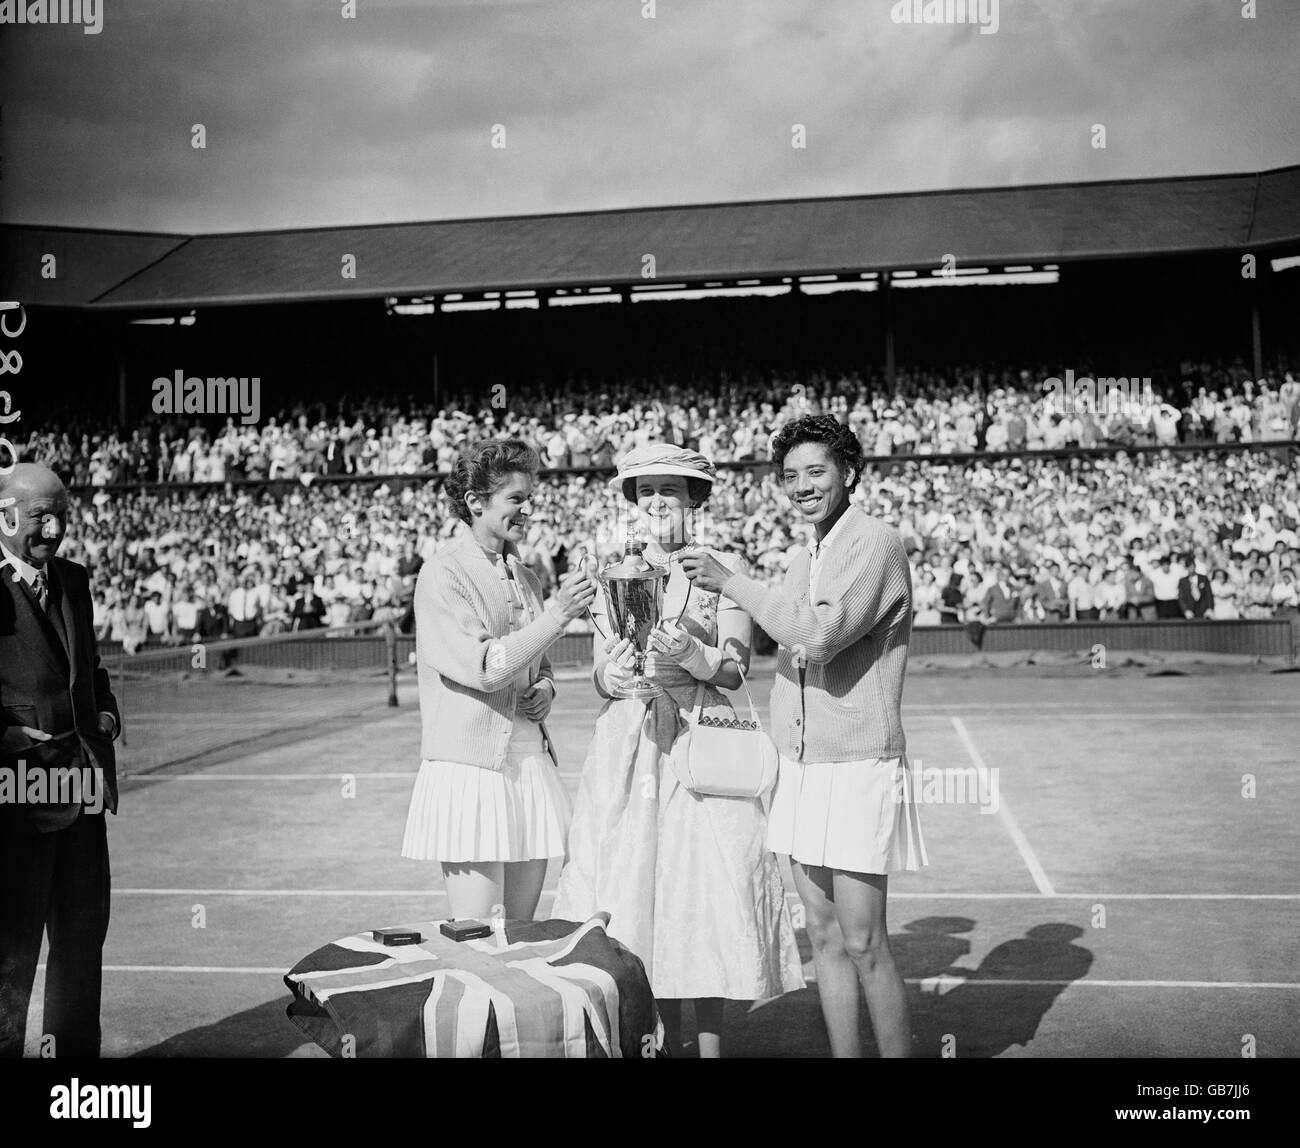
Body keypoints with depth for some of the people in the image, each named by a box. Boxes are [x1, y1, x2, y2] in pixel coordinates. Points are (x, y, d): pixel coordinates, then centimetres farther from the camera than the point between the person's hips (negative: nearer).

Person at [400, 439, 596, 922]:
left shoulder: (522, 575, 14)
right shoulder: (442, 573, -8)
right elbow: (484, 667, -17)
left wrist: (544, 689, 4)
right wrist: (557, 614, -20)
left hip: (530, 762, 7)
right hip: (469, 768, -7)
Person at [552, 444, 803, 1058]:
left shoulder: (722, 568, 2)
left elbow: (735, 670, -3)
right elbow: (599, 676, 9)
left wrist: (689, 652, -22)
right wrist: (613, 675, -13)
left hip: (702, 743, -3)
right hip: (628, 746, 3)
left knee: (705, 895, -6)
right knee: (633, 889, 4)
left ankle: (710, 1044, 5)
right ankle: (665, 1041, 19)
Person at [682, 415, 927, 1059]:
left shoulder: (877, 545, -10)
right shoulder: (803, 563, 16)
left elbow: (821, 636, -24)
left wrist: (731, 582, -17)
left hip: (857, 770, -8)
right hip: (799, 768, 8)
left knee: (863, 945, -5)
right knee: (824, 937, 10)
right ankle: (844, 1054, 19)